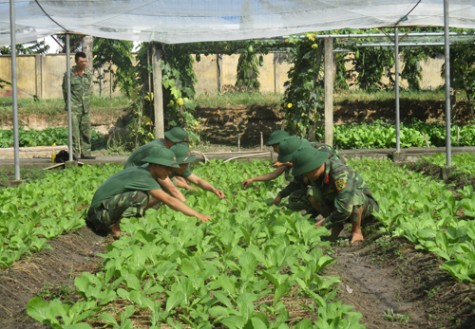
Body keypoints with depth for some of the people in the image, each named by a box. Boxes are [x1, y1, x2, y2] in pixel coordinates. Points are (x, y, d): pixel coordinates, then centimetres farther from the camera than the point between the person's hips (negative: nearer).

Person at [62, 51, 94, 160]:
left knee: (86, 130, 6)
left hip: (86, 108, 5)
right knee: (74, 131, -6)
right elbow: (65, 91, 2)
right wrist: (69, 104, 2)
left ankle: (86, 152, 13)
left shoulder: (89, 74, 10)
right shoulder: (69, 74, -4)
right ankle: (75, 154, -3)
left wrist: (87, 101, 14)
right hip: (74, 108, -5)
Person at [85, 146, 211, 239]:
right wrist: (197, 215, -30)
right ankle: (115, 227, -13)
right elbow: (169, 200, -30)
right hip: (101, 211, -10)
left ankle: (115, 223, 5)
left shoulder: (145, 171, 4)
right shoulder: (143, 177, -24)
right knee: (140, 197, -30)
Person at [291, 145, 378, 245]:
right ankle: (337, 225, 5)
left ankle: (356, 231, -15)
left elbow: (345, 210, -40)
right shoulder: (316, 173, -16)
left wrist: (323, 223, -28)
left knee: (354, 197, -39)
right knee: (313, 199, -13)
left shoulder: (341, 173, -38)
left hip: (365, 204, -7)